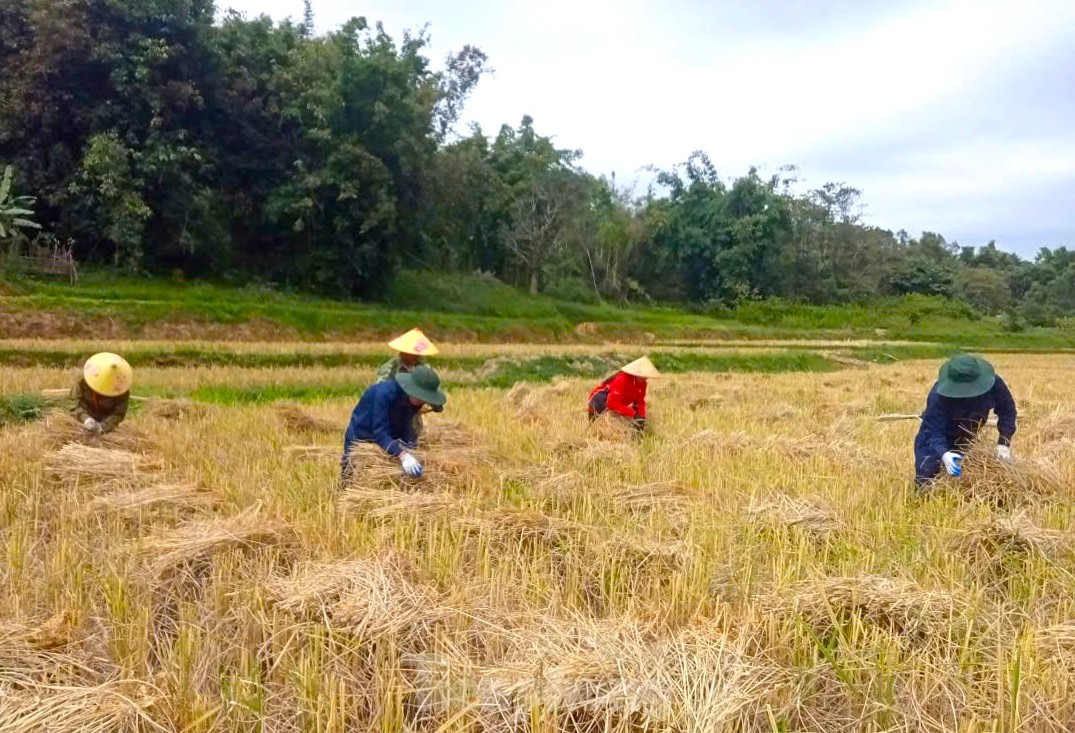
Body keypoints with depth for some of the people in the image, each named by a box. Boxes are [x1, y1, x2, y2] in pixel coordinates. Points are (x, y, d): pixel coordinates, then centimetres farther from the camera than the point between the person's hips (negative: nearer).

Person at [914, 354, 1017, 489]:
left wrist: (1004, 443, -22)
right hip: (936, 443, -4)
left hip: (967, 442, 4)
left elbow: (1007, 411, -11)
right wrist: (944, 454, -57)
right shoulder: (939, 396, -37)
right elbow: (933, 431, -37)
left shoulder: (994, 384, -26)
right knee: (926, 483, -13)